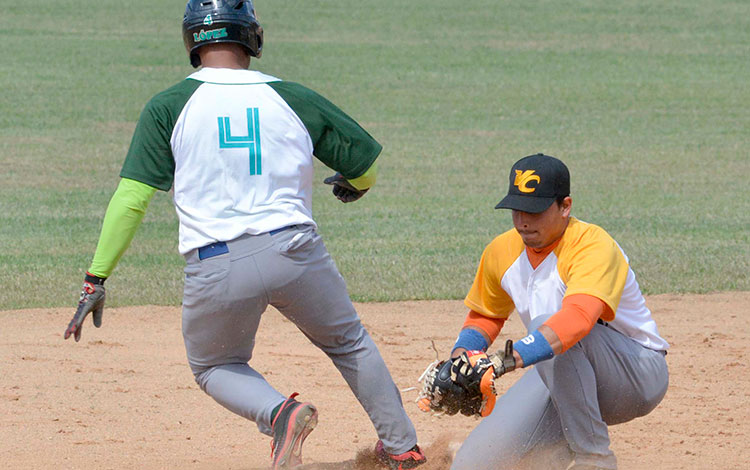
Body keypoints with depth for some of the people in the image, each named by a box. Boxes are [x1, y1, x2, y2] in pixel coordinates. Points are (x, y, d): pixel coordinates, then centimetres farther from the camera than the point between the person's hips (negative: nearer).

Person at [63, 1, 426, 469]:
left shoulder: (168, 107, 1)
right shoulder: (292, 98, 6)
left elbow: (132, 199, -6)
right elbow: (367, 158, 12)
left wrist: (96, 280, -3)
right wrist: (355, 184, 37)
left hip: (216, 268, -2)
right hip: (296, 250, 2)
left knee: (214, 367, 22)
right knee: (349, 343, 27)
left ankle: (279, 412, -8)